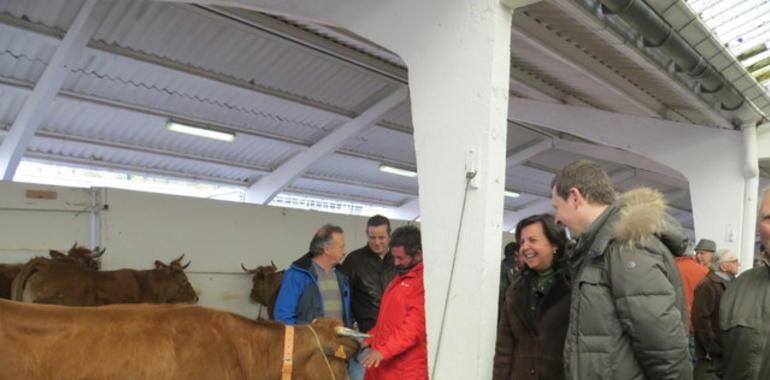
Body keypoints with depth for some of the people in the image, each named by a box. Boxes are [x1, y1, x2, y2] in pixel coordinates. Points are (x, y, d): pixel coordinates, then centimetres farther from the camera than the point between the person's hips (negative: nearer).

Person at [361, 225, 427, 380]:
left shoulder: (423, 281, -15)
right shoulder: (401, 277, 17)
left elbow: (415, 327, -22)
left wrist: (384, 350, -25)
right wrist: (370, 339, 13)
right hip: (383, 365, 9)